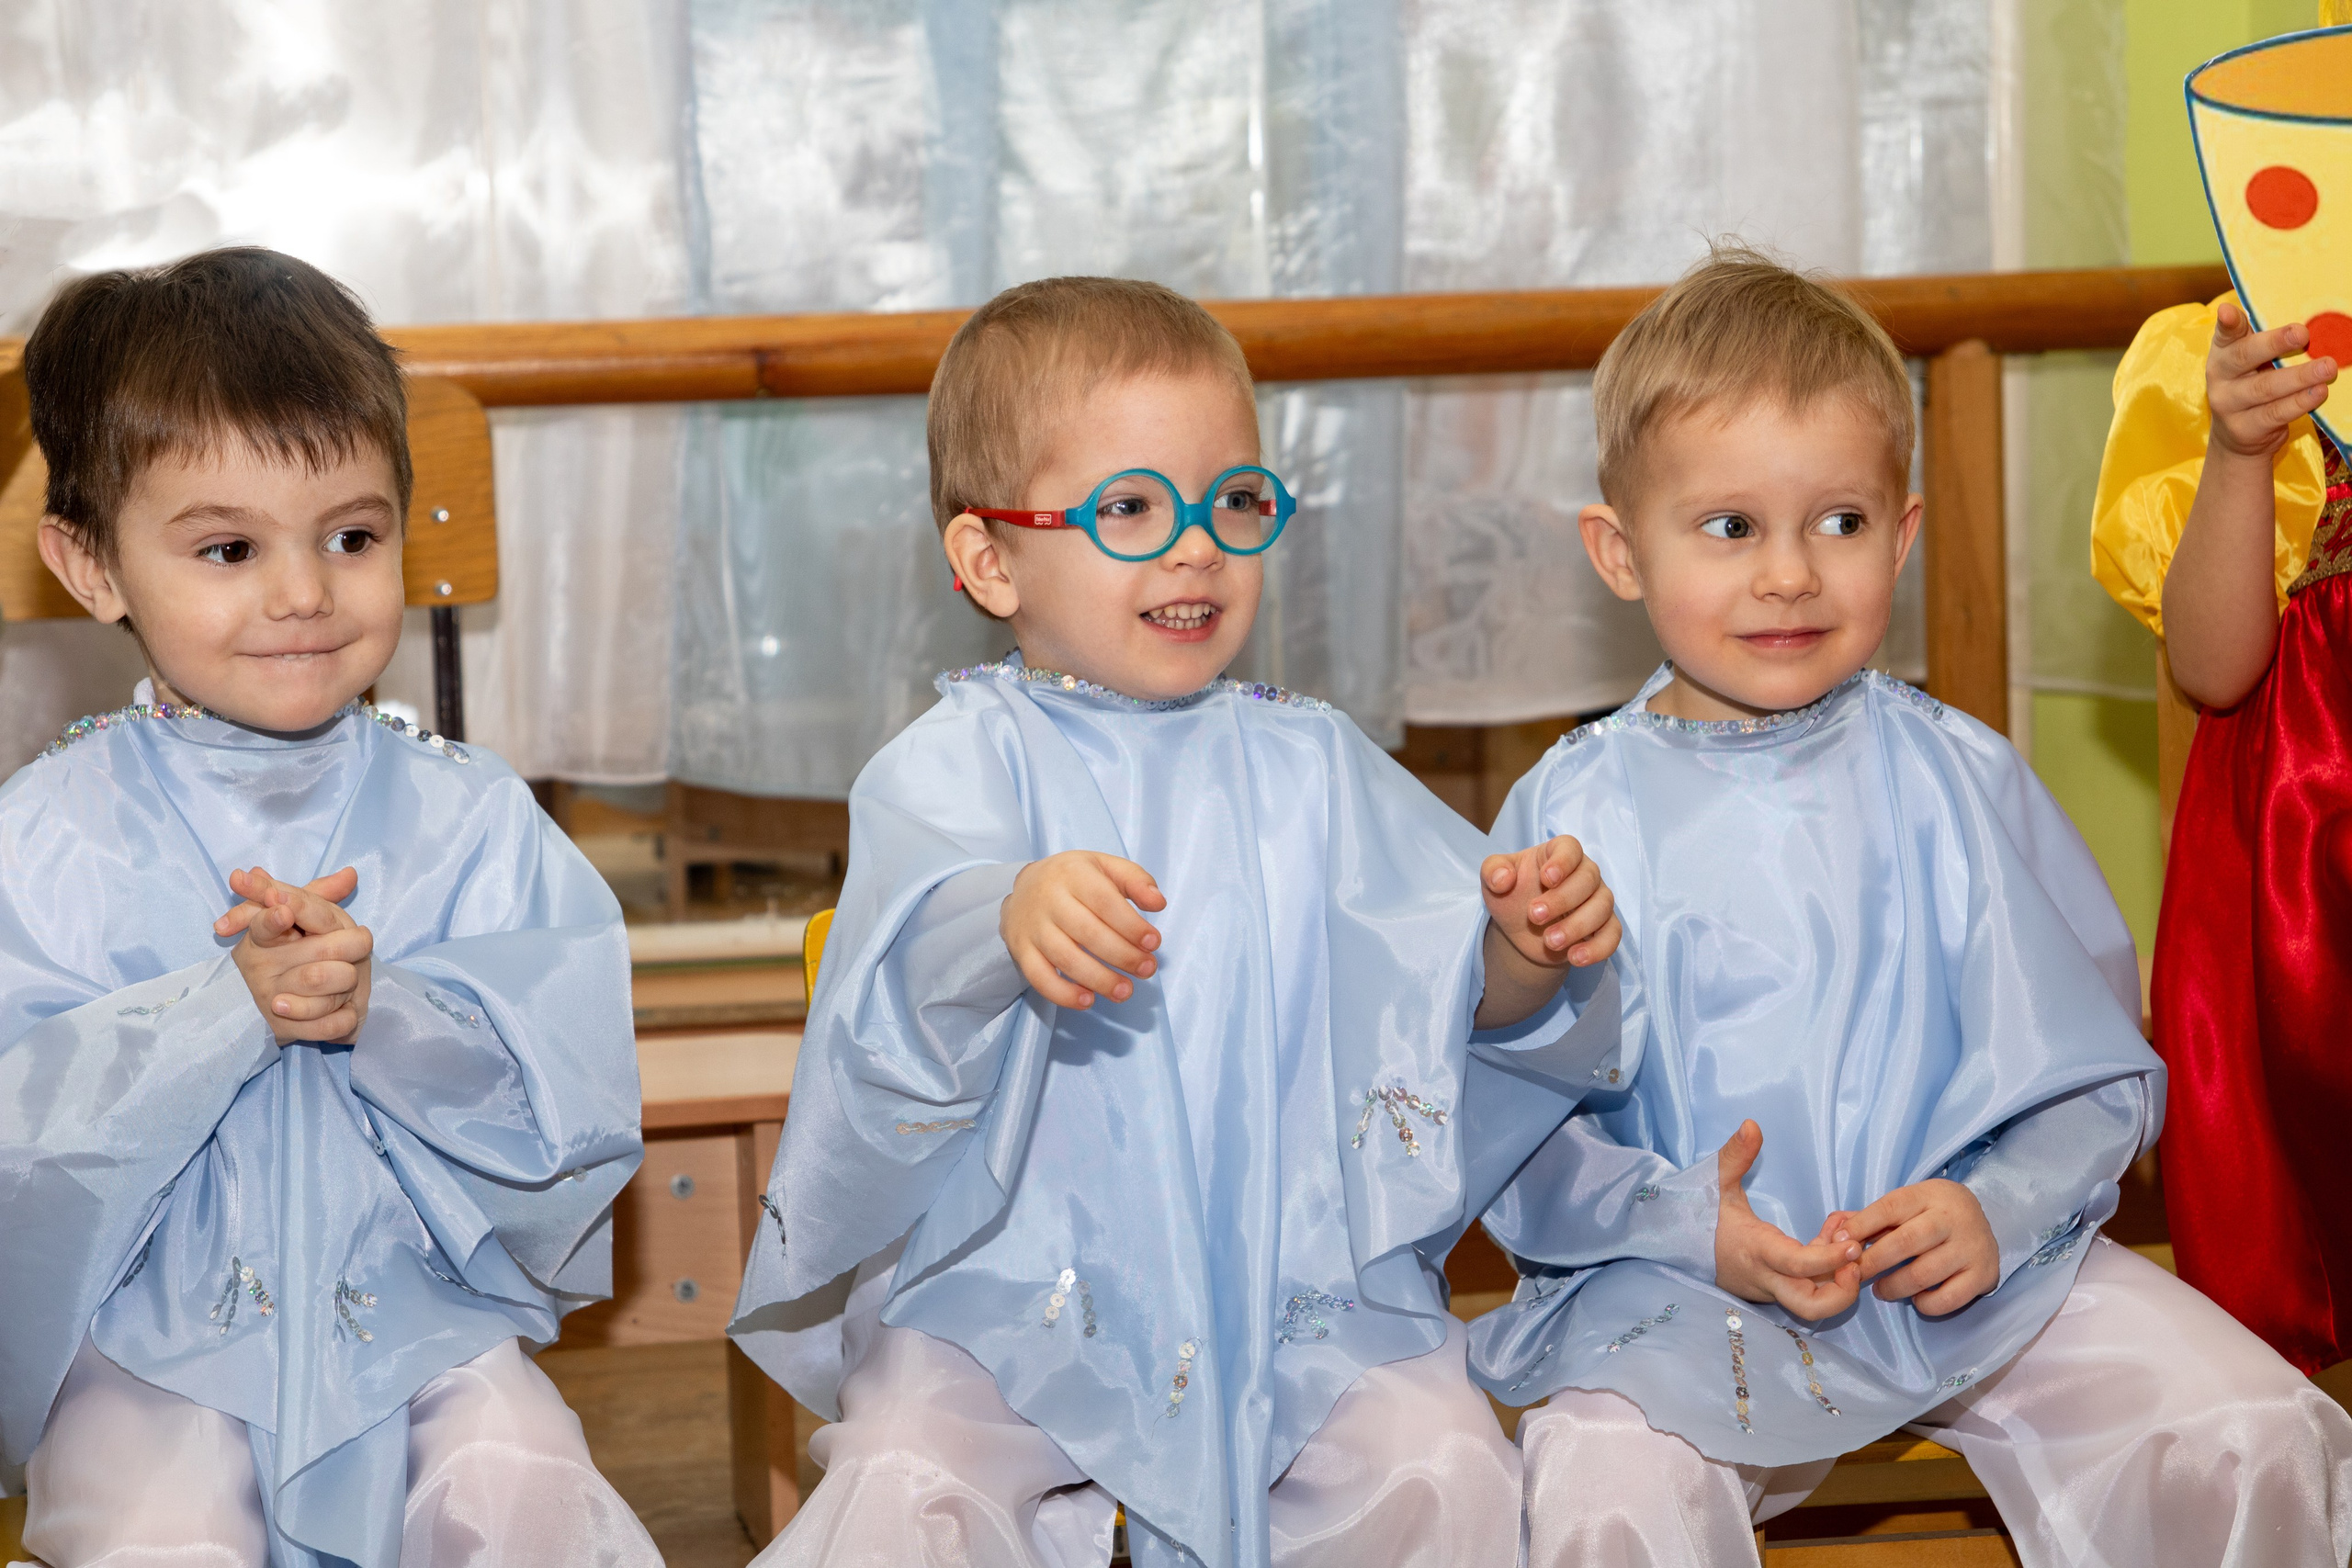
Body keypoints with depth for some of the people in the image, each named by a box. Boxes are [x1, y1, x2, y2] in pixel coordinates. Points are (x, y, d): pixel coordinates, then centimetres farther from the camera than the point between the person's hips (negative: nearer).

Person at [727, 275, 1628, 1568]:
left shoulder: (1308, 762, 11)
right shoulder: (954, 765, -2)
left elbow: (1454, 1002, 5)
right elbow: (899, 974, -23)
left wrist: (1523, 952, -18)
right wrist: (1004, 929, -46)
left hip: (1301, 1281, 3)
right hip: (1010, 1298, -3)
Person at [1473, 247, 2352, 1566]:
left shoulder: (1958, 778, 4)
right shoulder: (1574, 812, -1)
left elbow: (2104, 1073, 5)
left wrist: (1999, 1210, -14)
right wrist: (1689, 1224, -20)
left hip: (1982, 1265, 2)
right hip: (1675, 1305, -2)